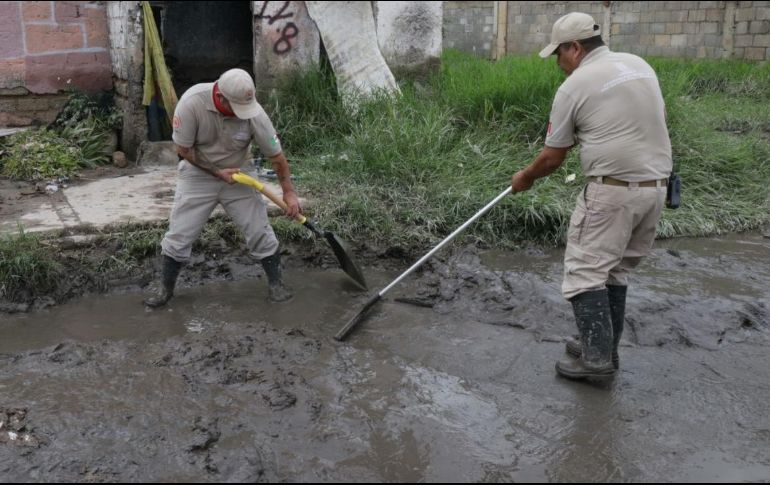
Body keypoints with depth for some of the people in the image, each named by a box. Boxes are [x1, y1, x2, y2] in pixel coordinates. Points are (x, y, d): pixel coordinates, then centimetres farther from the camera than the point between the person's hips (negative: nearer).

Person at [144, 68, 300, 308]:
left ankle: (275, 283, 15)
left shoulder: (254, 113, -25)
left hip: (237, 174, 1)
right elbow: (184, 149, -18)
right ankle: (166, 289, 18)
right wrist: (218, 173, -17)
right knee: (179, 235, 0)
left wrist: (289, 192, -10)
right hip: (197, 174, -1)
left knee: (260, 231, -2)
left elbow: (276, 155, -13)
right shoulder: (192, 102, -29)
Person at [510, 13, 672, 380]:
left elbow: (552, 158, 0)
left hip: (612, 189, -8)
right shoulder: (640, 65, 13)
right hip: (655, 186, 8)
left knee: (586, 270, -2)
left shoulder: (574, 86, -6)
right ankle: (603, 348, 21)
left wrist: (525, 178, 17)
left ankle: (597, 358, -5)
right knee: (615, 270, 16)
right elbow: (660, 118, 26)